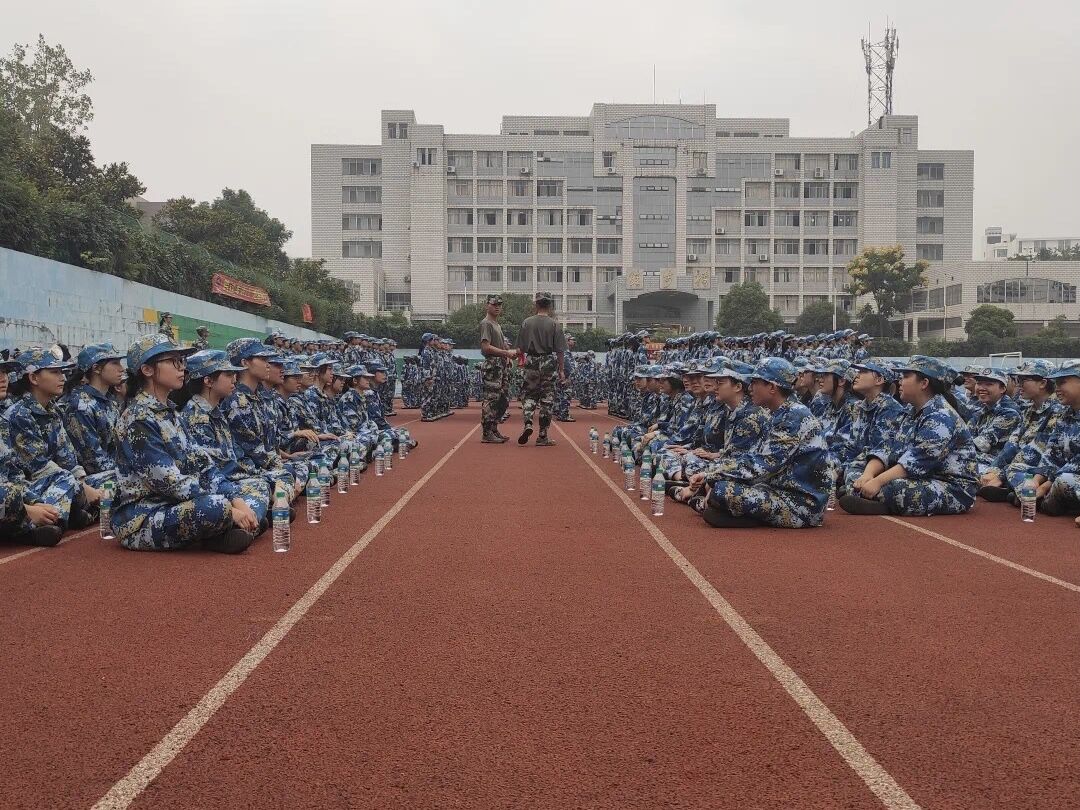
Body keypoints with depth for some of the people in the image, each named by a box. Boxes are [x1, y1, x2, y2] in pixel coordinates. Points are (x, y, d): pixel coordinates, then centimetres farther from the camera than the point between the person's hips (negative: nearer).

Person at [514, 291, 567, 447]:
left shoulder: (527, 322, 0)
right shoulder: (554, 324, -4)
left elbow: (520, 348, 3)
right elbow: (560, 350, -3)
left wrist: (523, 360, 19)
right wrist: (561, 370, 4)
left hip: (531, 363, 1)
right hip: (549, 363, -1)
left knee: (528, 394, 14)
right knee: (547, 398, 4)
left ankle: (528, 424, -8)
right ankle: (543, 436, 6)